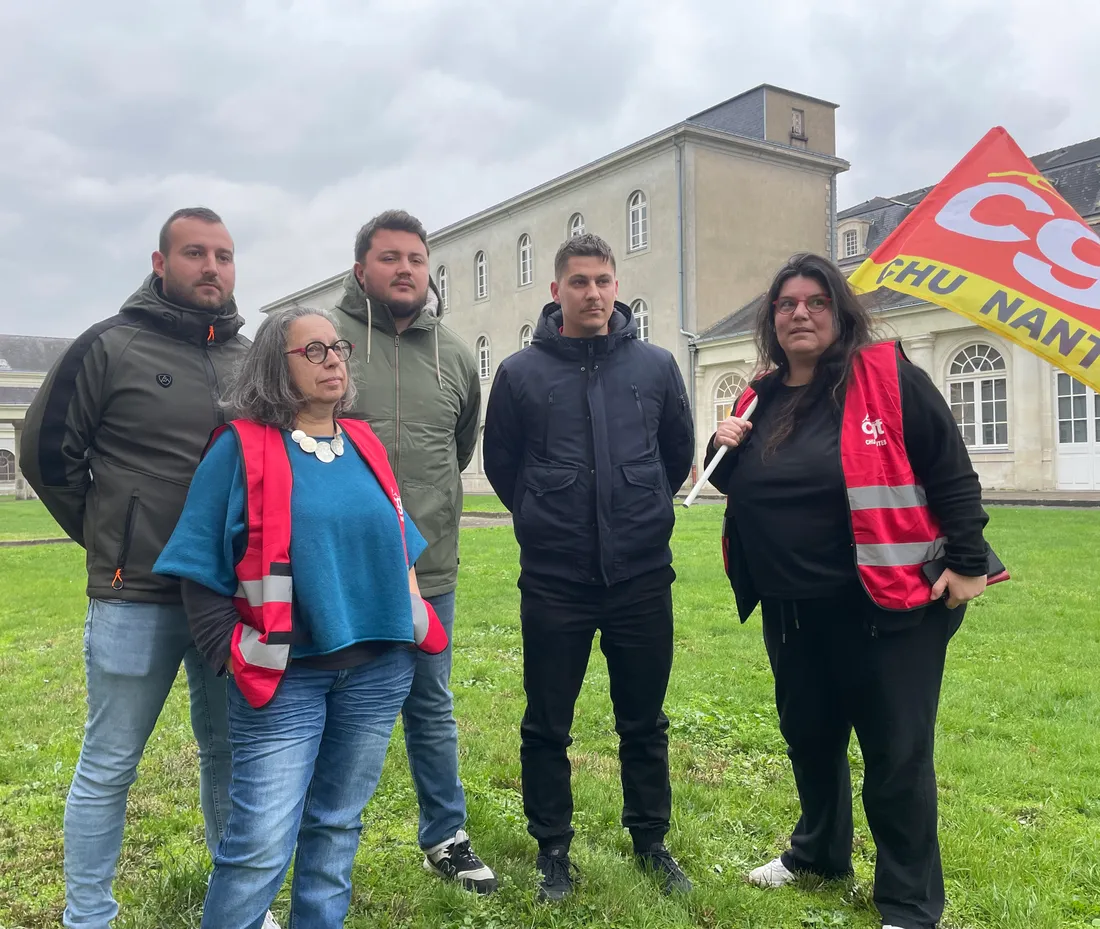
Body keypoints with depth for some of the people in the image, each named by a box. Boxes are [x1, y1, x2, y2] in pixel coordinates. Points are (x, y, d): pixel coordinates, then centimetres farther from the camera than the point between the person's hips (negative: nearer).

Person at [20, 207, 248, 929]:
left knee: (231, 753, 15)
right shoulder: (111, 347, -5)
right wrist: (112, 542, 5)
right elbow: (47, 451, 1)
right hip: (135, 599, -4)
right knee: (109, 767, 8)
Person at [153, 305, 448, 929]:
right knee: (261, 844, -3)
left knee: (338, 823, 16)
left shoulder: (365, 445, 9)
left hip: (378, 666, 5)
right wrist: (233, 652, -10)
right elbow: (201, 567, -4)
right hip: (282, 672, -4)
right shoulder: (240, 449, -6)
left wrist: (415, 617, 13)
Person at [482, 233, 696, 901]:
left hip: (643, 577, 1)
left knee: (645, 723, 15)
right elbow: (502, 465, 7)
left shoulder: (656, 365, 2)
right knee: (547, 727, 10)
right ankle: (553, 849, 29)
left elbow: (680, 452, 14)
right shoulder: (521, 372, -3)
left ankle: (651, 840, 35)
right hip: (554, 582, -1)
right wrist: (546, 520, 8)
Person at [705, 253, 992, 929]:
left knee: (897, 753, 5)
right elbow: (741, 488, 17)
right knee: (809, 736, 21)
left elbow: (952, 475, -8)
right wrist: (724, 453, -3)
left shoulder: (890, 380, -9)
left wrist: (968, 562, -9)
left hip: (888, 606, -6)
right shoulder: (760, 399, 8)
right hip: (791, 611, 6)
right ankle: (819, 852, 44)